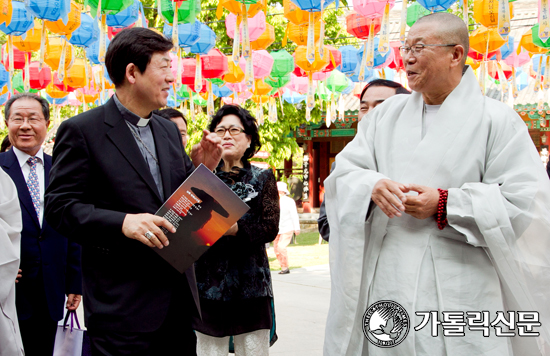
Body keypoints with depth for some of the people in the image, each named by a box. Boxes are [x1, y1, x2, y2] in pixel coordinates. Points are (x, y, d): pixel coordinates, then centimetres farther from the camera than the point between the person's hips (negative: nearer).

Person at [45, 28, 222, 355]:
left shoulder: (169, 130, 15)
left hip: (178, 297, 7)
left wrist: (201, 168, 0)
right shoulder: (81, 130, -6)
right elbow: (60, 206, -12)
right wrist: (122, 223, -26)